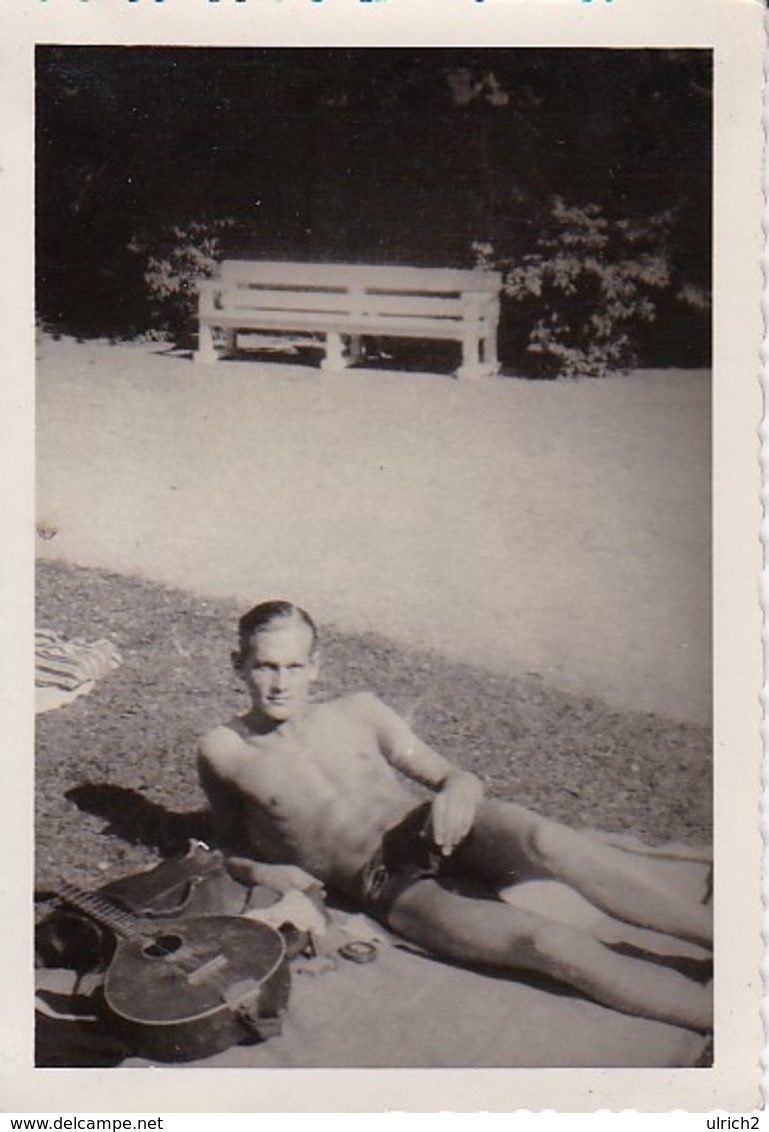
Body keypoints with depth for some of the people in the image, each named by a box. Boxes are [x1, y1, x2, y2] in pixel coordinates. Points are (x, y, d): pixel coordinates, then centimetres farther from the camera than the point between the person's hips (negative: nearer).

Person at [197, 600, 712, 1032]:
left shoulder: (359, 711, 13)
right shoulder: (224, 751, 8)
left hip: (438, 832, 3)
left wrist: (458, 791, -11)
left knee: (544, 841, -33)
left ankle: (713, 930, -29)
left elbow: (456, 777, 14)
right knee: (546, 942, -28)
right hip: (388, 886, -3)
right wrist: (260, 871, -1)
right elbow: (231, 847, 22)